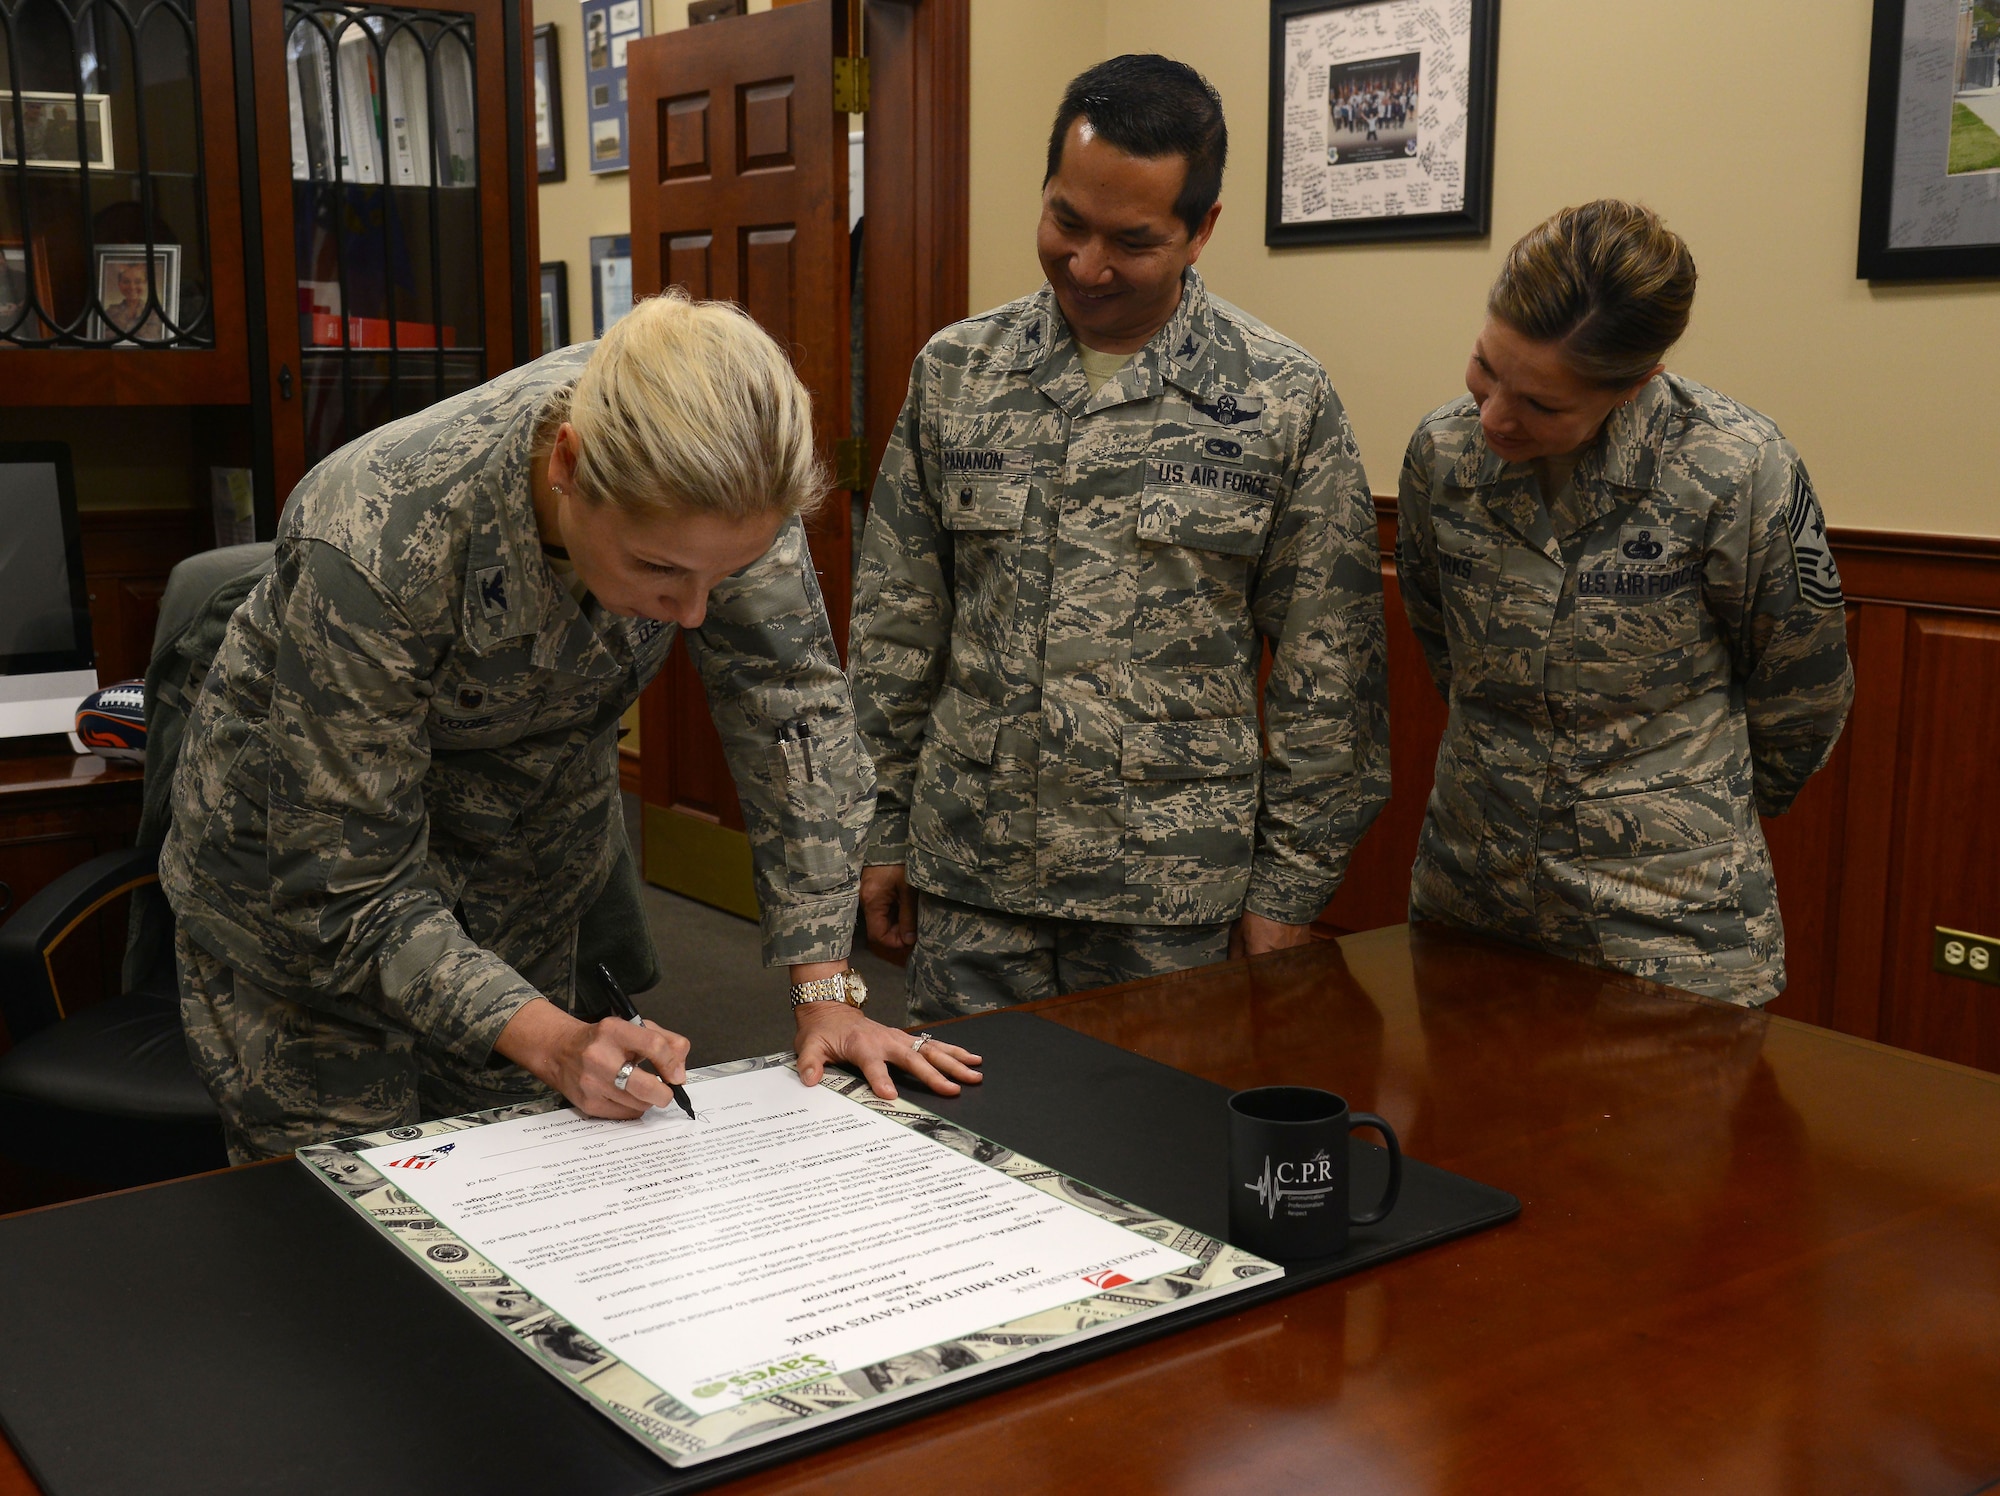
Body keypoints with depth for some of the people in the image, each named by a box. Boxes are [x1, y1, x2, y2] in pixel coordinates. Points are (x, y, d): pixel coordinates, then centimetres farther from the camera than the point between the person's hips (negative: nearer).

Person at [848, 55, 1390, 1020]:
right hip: (970, 878, 2)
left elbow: (1326, 671, -2)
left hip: (1173, 900, -2)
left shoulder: (1284, 401, -4)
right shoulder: (954, 372, 4)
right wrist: (884, 828, 7)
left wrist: (1291, 882, -2)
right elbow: (896, 624, 8)